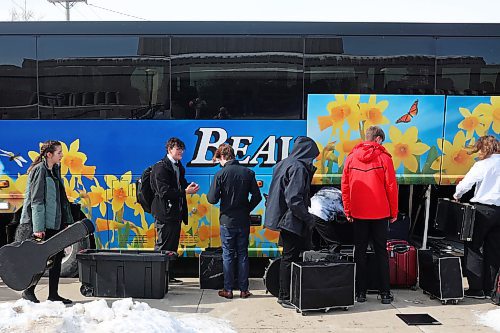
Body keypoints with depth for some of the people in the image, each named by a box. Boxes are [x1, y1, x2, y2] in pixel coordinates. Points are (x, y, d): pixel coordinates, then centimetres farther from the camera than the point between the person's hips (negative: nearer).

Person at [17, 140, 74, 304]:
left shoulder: (55, 169, 14)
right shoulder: (39, 170, -13)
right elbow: (36, 200, -18)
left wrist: (67, 220, 17)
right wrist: (38, 228, -21)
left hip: (54, 222, 9)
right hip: (42, 224, -9)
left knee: (57, 255, 8)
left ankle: (53, 294, 16)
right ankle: (28, 291, 15)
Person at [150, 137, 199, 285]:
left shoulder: (179, 167, 15)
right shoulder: (161, 167, -13)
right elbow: (164, 192, -21)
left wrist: (189, 187, -1)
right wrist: (185, 191, -22)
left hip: (176, 213, 9)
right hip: (165, 213, -9)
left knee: (172, 247, 14)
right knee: (162, 247, -2)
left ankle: (169, 276, 23)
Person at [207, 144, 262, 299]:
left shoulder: (221, 174, -11)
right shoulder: (248, 172, -1)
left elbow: (212, 199, -12)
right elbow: (257, 197, 0)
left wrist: (209, 195, 10)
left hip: (227, 221, -3)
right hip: (244, 221, 3)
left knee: (228, 256, 7)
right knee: (243, 254, 11)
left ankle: (228, 290, 11)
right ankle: (244, 289, 15)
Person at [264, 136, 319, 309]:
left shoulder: (283, 164, 12)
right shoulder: (299, 168, -17)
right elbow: (294, 199, -24)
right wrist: (308, 218, -14)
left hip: (282, 218, 10)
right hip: (292, 220, -10)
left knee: (288, 256, 17)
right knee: (290, 257, -1)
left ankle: (284, 294, 26)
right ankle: (286, 297, 7)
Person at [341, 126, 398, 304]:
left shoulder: (351, 157, 3)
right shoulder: (384, 157, -5)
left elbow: (345, 186, 4)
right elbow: (391, 186, -4)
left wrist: (348, 211, 11)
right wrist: (394, 212, 5)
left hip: (358, 213, 2)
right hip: (380, 213, -2)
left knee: (360, 252, 9)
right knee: (381, 252, 7)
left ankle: (360, 292, 11)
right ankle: (385, 293, 10)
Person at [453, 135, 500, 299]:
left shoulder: (482, 165, -8)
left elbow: (465, 183, -11)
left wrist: (457, 195, 7)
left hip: (483, 209, -6)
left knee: (473, 247, 2)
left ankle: (476, 288, 0)